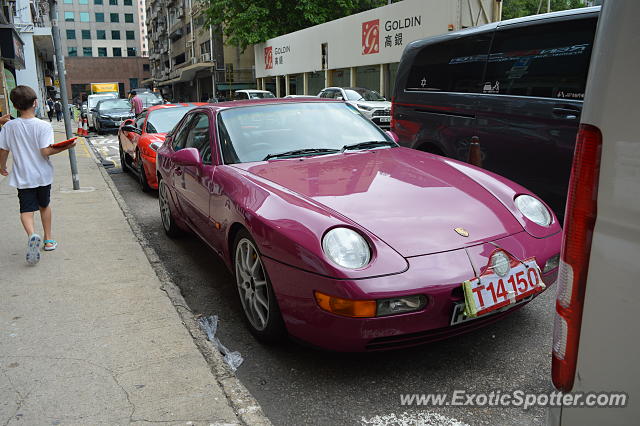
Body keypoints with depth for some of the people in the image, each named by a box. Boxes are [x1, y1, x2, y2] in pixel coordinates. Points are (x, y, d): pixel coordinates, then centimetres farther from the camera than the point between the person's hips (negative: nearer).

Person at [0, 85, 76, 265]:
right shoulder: (44, 126, -13)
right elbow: (45, 151, -20)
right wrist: (64, 148, -8)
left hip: (22, 177, 0)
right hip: (43, 175, 0)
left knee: (26, 210, 1)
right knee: (44, 205, 20)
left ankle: (32, 235, -29)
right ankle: (48, 240, 27)